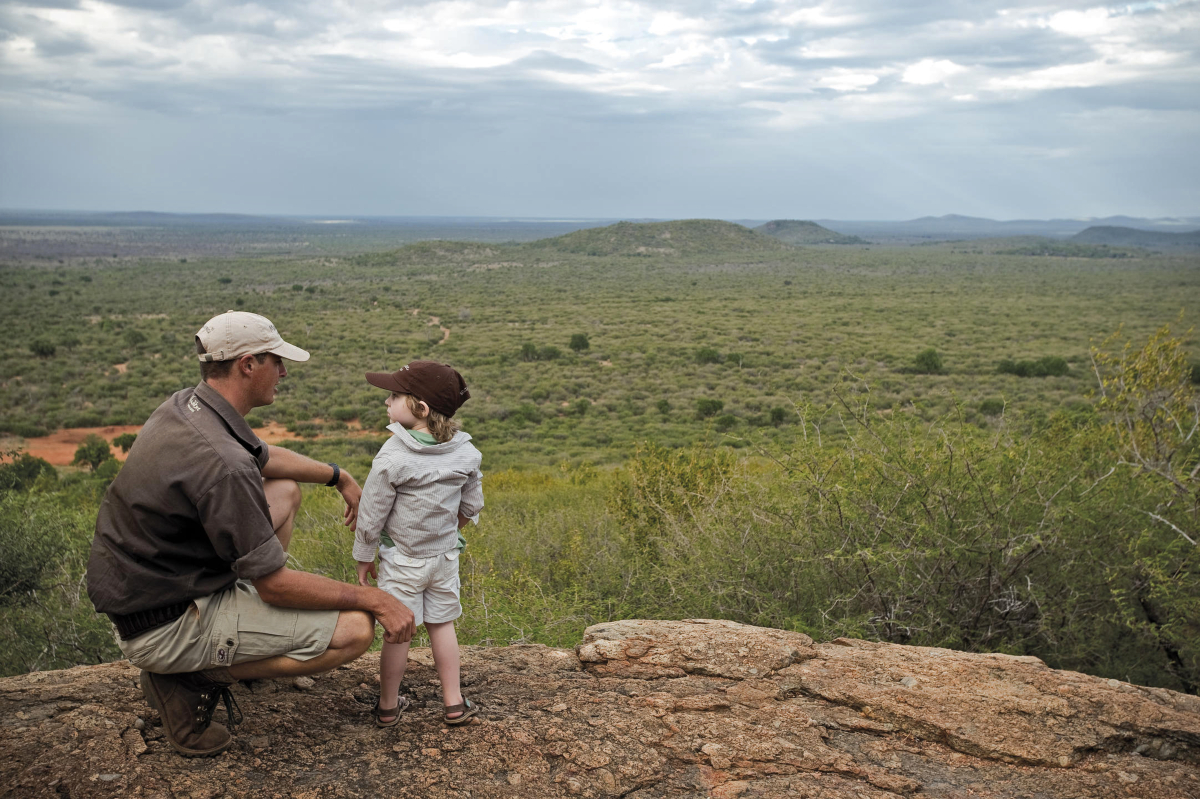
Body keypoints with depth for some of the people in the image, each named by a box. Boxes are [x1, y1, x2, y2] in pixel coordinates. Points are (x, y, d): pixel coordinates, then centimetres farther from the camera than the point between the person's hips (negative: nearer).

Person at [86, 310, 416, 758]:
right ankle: (194, 679, -4)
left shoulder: (183, 406, 0)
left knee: (285, 491, 19)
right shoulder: (222, 463, -30)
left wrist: (338, 477, 24)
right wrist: (375, 600, -14)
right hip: (163, 628, -10)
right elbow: (276, 585, -23)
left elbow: (264, 458, 23)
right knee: (355, 629, -14)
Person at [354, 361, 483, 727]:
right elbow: (471, 507, 5)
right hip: (445, 555, 4)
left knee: (398, 632, 7)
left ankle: (388, 706, 22)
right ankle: (454, 703, 23)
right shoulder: (466, 453, -7)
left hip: (401, 560, -4)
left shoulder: (393, 457, -22)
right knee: (441, 625, 16)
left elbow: (371, 515, -14)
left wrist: (364, 557, 0)